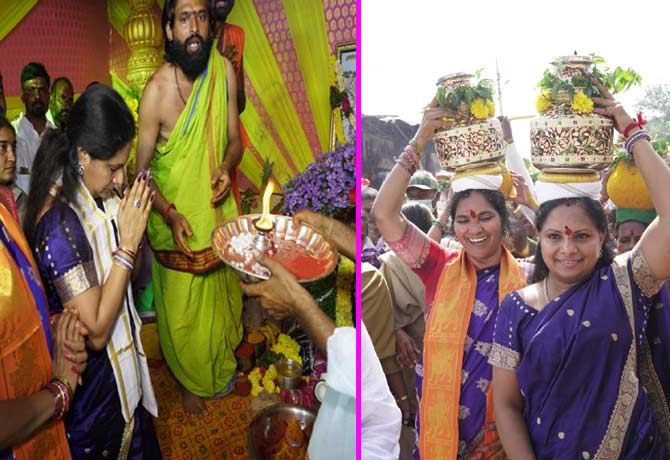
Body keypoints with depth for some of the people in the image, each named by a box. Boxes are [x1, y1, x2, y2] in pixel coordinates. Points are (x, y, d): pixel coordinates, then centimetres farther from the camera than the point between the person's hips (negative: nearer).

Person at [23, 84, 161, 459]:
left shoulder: (96, 194, -7)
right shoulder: (59, 224, -31)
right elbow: (95, 332, -29)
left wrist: (138, 215, -7)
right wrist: (127, 244, -29)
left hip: (123, 352, 7)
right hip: (93, 376, -7)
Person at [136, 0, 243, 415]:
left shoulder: (224, 70, -11)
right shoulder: (156, 90, -21)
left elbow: (235, 139, -2)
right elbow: (142, 170, -13)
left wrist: (226, 166, -23)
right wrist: (170, 214, -28)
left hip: (217, 209, 3)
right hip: (174, 216, -3)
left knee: (221, 294, 22)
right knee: (182, 308, 13)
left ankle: (221, 363, 51)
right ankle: (192, 382, 41)